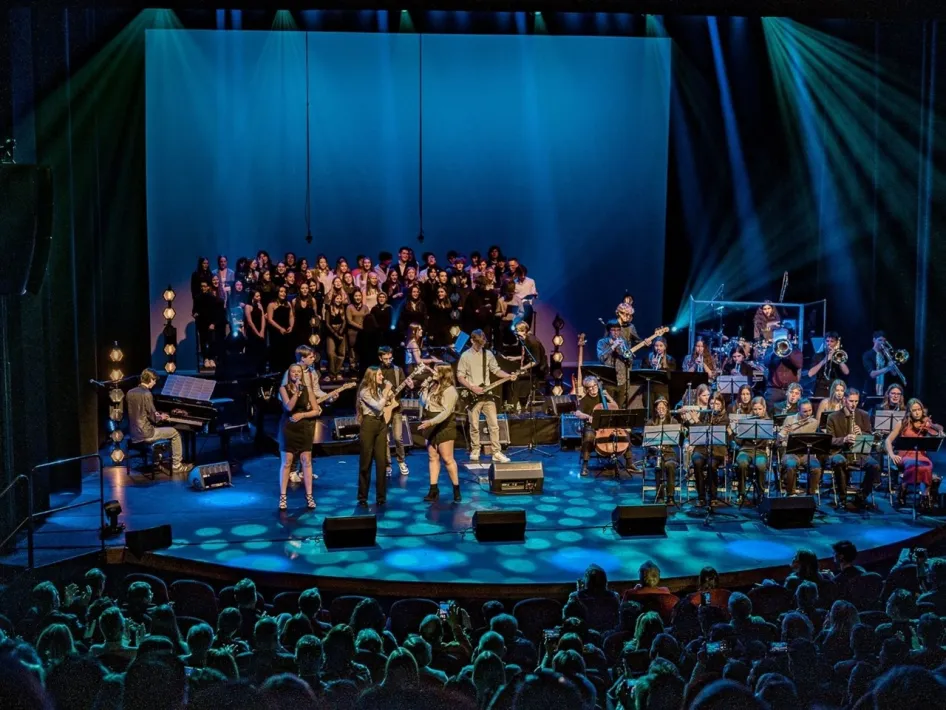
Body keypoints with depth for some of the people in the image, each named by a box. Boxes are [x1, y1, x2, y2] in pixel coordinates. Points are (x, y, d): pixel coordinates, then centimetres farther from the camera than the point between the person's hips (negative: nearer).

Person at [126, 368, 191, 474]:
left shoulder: (130, 392, 4)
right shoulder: (147, 394, -19)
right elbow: (153, 418, -17)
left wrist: (155, 414, 17)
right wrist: (161, 417, 4)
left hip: (133, 433, 8)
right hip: (145, 434, -8)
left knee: (158, 429, 35)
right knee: (175, 433, 9)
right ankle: (176, 466, 12)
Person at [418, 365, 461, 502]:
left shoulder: (449, 390, -16)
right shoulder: (432, 385, 10)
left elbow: (446, 412, -24)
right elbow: (423, 403, 15)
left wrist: (431, 422, -33)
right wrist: (424, 388, 2)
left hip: (444, 427, -8)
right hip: (431, 426, 8)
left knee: (447, 459, -6)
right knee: (432, 457, 6)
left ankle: (456, 489, 3)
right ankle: (433, 489, 8)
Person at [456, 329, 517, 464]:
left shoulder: (488, 354, 7)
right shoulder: (465, 356, -4)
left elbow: (496, 370, 10)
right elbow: (460, 377, -5)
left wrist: (509, 376, -7)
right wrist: (472, 388, -16)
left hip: (487, 394, 3)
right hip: (472, 395, -3)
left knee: (494, 424, -1)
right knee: (474, 426, 2)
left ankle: (496, 453, 3)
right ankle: (475, 452, 14)